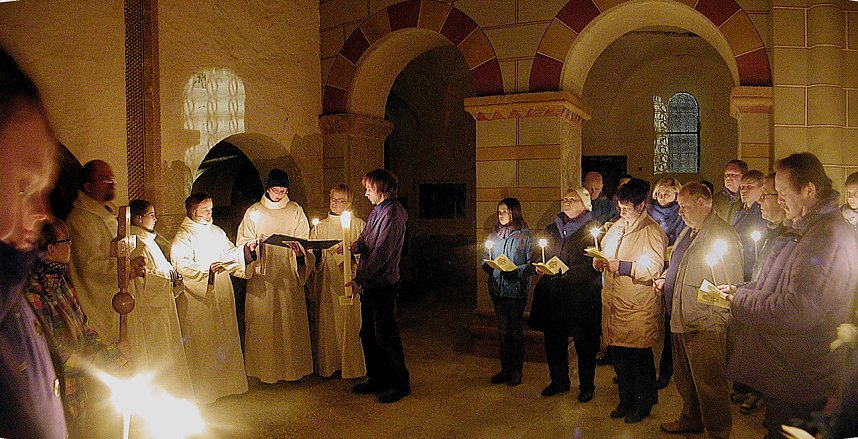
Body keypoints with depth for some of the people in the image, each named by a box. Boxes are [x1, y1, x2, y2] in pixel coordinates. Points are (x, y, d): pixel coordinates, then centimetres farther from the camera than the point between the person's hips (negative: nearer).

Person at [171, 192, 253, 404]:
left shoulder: (216, 231, 13)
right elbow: (182, 265, -19)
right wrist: (208, 267, -31)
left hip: (221, 294, 7)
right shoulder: (183, 236, -8)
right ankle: (202, 388, 11)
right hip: (197, 297, -7)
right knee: (201, 342, 0)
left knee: (224, 337, 12)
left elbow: (230, 253, 15)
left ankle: (224, 380, 25)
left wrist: (246, 249, -2)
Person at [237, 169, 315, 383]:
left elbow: (304, 241, 5)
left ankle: (292, 366, 15)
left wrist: (300, 252, -17)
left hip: (289, 273, 1)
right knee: (262, 321, 1)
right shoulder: (254, 212, 5)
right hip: (262, 273, 0)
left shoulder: (296, 210, 6)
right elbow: (242, 243, 6)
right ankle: (264, 367, 13)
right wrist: (255, 243, -16)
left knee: (291, 320, 3)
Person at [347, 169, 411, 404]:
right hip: (370, 284, 9)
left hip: (384, 284, -9)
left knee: (385, 336, -1)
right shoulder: (376, 211, 13)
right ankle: (377, 378, 29)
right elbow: (365, 240, 17)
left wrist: (359, 278, -20)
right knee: (368, 334, 16)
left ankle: (400, 383, 13)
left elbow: (382, 252, -22)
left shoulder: (392, 214, -16)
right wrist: (355, 246, -6)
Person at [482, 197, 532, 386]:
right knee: (502, 330, 12)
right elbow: (485, 258, 15)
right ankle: (505, 367, 22)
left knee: (516, 330, 5)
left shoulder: (524, 235, -5)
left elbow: (531, 263, -8)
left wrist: (517, 272, -23)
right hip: (497, 289, 5)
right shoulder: (494, 234, 10)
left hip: (516, 290, -4)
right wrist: (486, 265, -6)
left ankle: (517, 369, 17)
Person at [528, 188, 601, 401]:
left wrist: (566, 273, -20)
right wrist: (541, 269, 0)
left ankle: (587, 386, 21)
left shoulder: (593, 229, -4)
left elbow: (594, 265, -9)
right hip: (552, 295, 5)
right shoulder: (551, 229, 14)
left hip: (582, 295, -5)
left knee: (584, 344, 4)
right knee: (553, 341, 11)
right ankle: (558, 381, 29)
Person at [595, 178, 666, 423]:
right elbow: (606, 255, 24)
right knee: (617, 355, 13)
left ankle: (644, 404, 22)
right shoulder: (616, 227, 14)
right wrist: (599, 262, 2)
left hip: (639, 307, -7)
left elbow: (654, 269, -18)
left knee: (639, 357, 4)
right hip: (613, 302, 7)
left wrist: (623, 266, -22)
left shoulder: (652, 232, -10)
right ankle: (626, 401, 29)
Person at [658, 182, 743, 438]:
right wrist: (665, 280, 9)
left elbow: (730, 286, -20)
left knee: (708, 382, 2)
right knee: (684, 378, 22)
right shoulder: (689, 230, 14)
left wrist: (715, 321, -20)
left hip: (704, 327, -10)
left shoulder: (721, 235, -17)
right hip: (681, 321, 10)